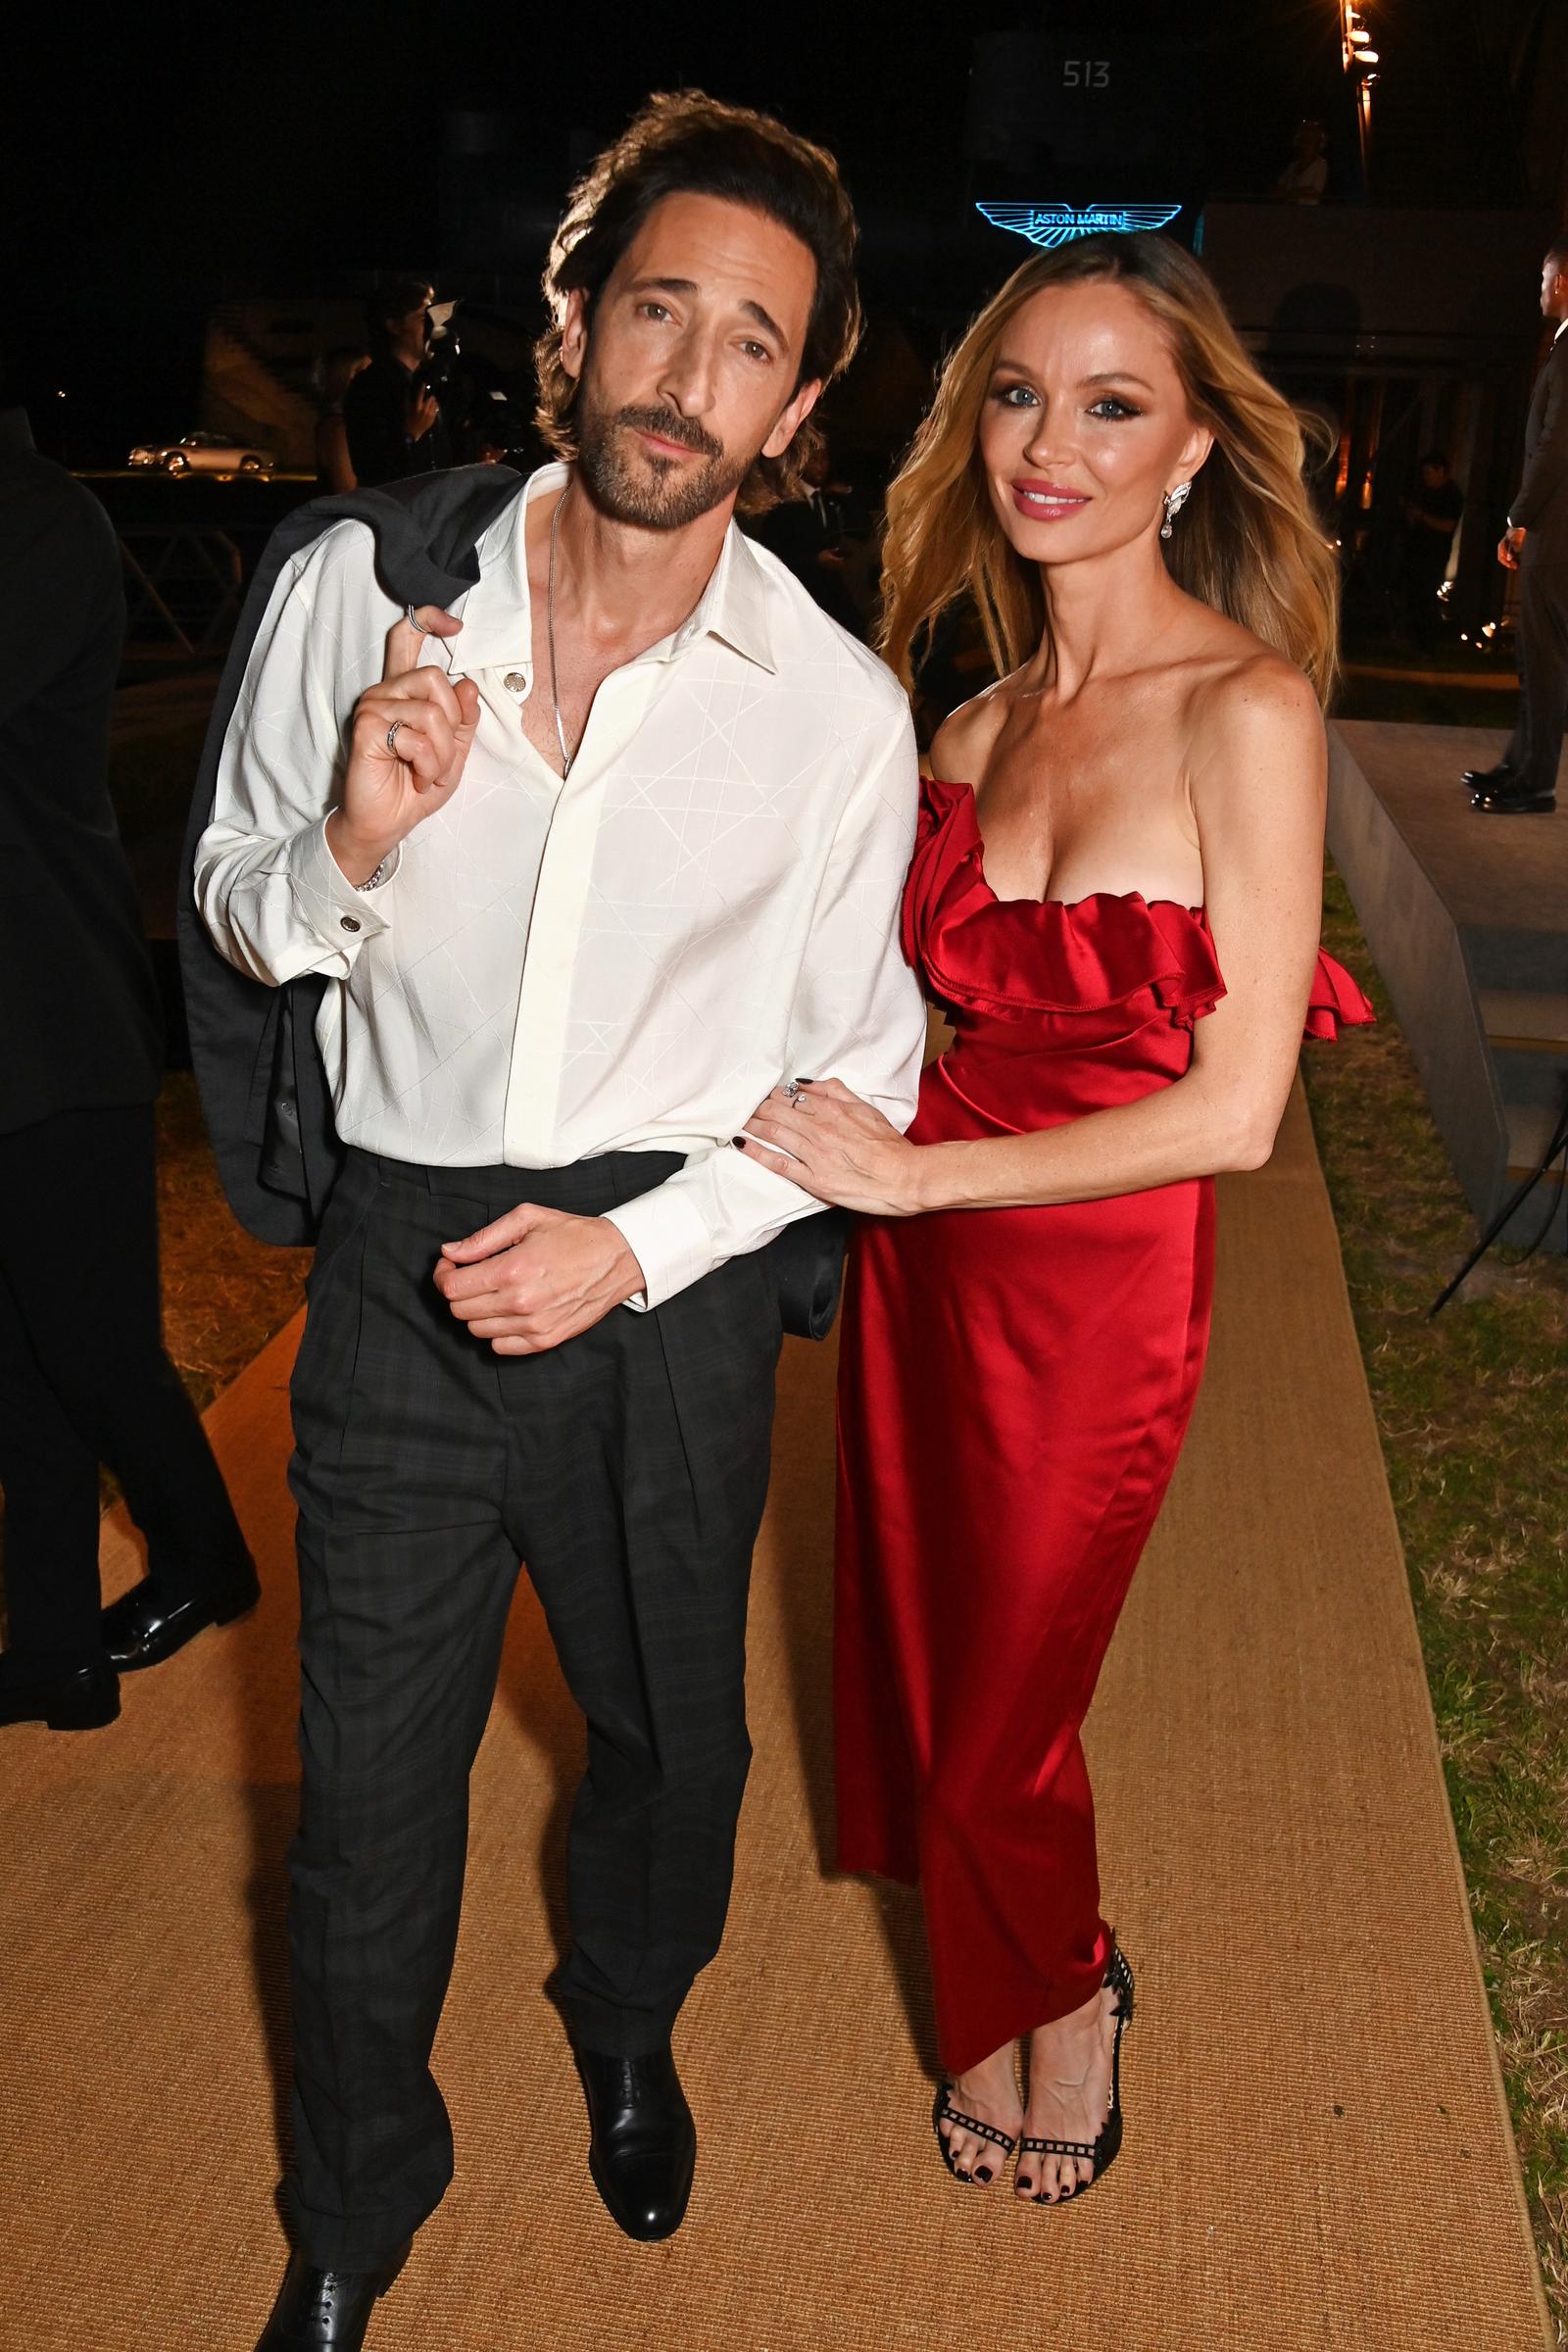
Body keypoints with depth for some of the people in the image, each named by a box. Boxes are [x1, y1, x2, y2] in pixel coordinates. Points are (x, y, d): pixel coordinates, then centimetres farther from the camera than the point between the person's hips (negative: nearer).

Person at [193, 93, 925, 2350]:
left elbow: (860, 1068, -1)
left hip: (672, 1284, 0)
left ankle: (628, 2028, 57)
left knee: (671, 1732, 21)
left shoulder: (841, 712, -9)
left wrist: (637, 1246, -14)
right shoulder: (363, 584, -6)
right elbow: (238, 910, 6)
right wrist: (352, 839, -17)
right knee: (369, 1779, 12)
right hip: (401, 1260, 1)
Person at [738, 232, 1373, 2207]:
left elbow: (1233, 1109, -18)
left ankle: (1064, 1996, 46)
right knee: (916, 1675, 19)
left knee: (995, 1730, 13)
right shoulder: (976, 721, 4)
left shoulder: (1245, 708, -15)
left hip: (1095, 1285, -5)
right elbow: (937, 1001, 8)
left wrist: (919, 1167, -17)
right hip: (921, 1255, 6)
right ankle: (1003, 2002, 49)